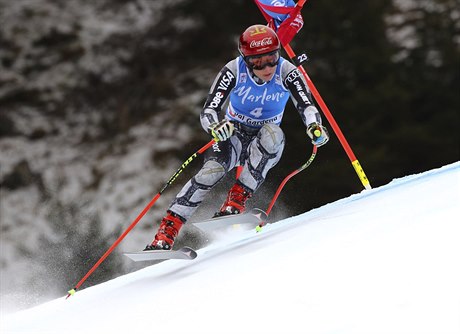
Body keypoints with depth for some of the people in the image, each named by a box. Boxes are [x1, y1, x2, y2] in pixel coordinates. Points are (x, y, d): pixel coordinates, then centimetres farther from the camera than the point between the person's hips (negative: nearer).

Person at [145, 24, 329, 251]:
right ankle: (166, 232, -28)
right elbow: (208, 112, -23)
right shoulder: (234, 71, -20)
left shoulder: (286, 72, -19)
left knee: (272, 133, -35)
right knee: (212, 170, -30)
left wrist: (315, 127, -52)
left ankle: (236, 201, -31)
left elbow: (306, 106, -28)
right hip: (234, 135, -1)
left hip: (266, 146, 1)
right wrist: (215, 126, -48)